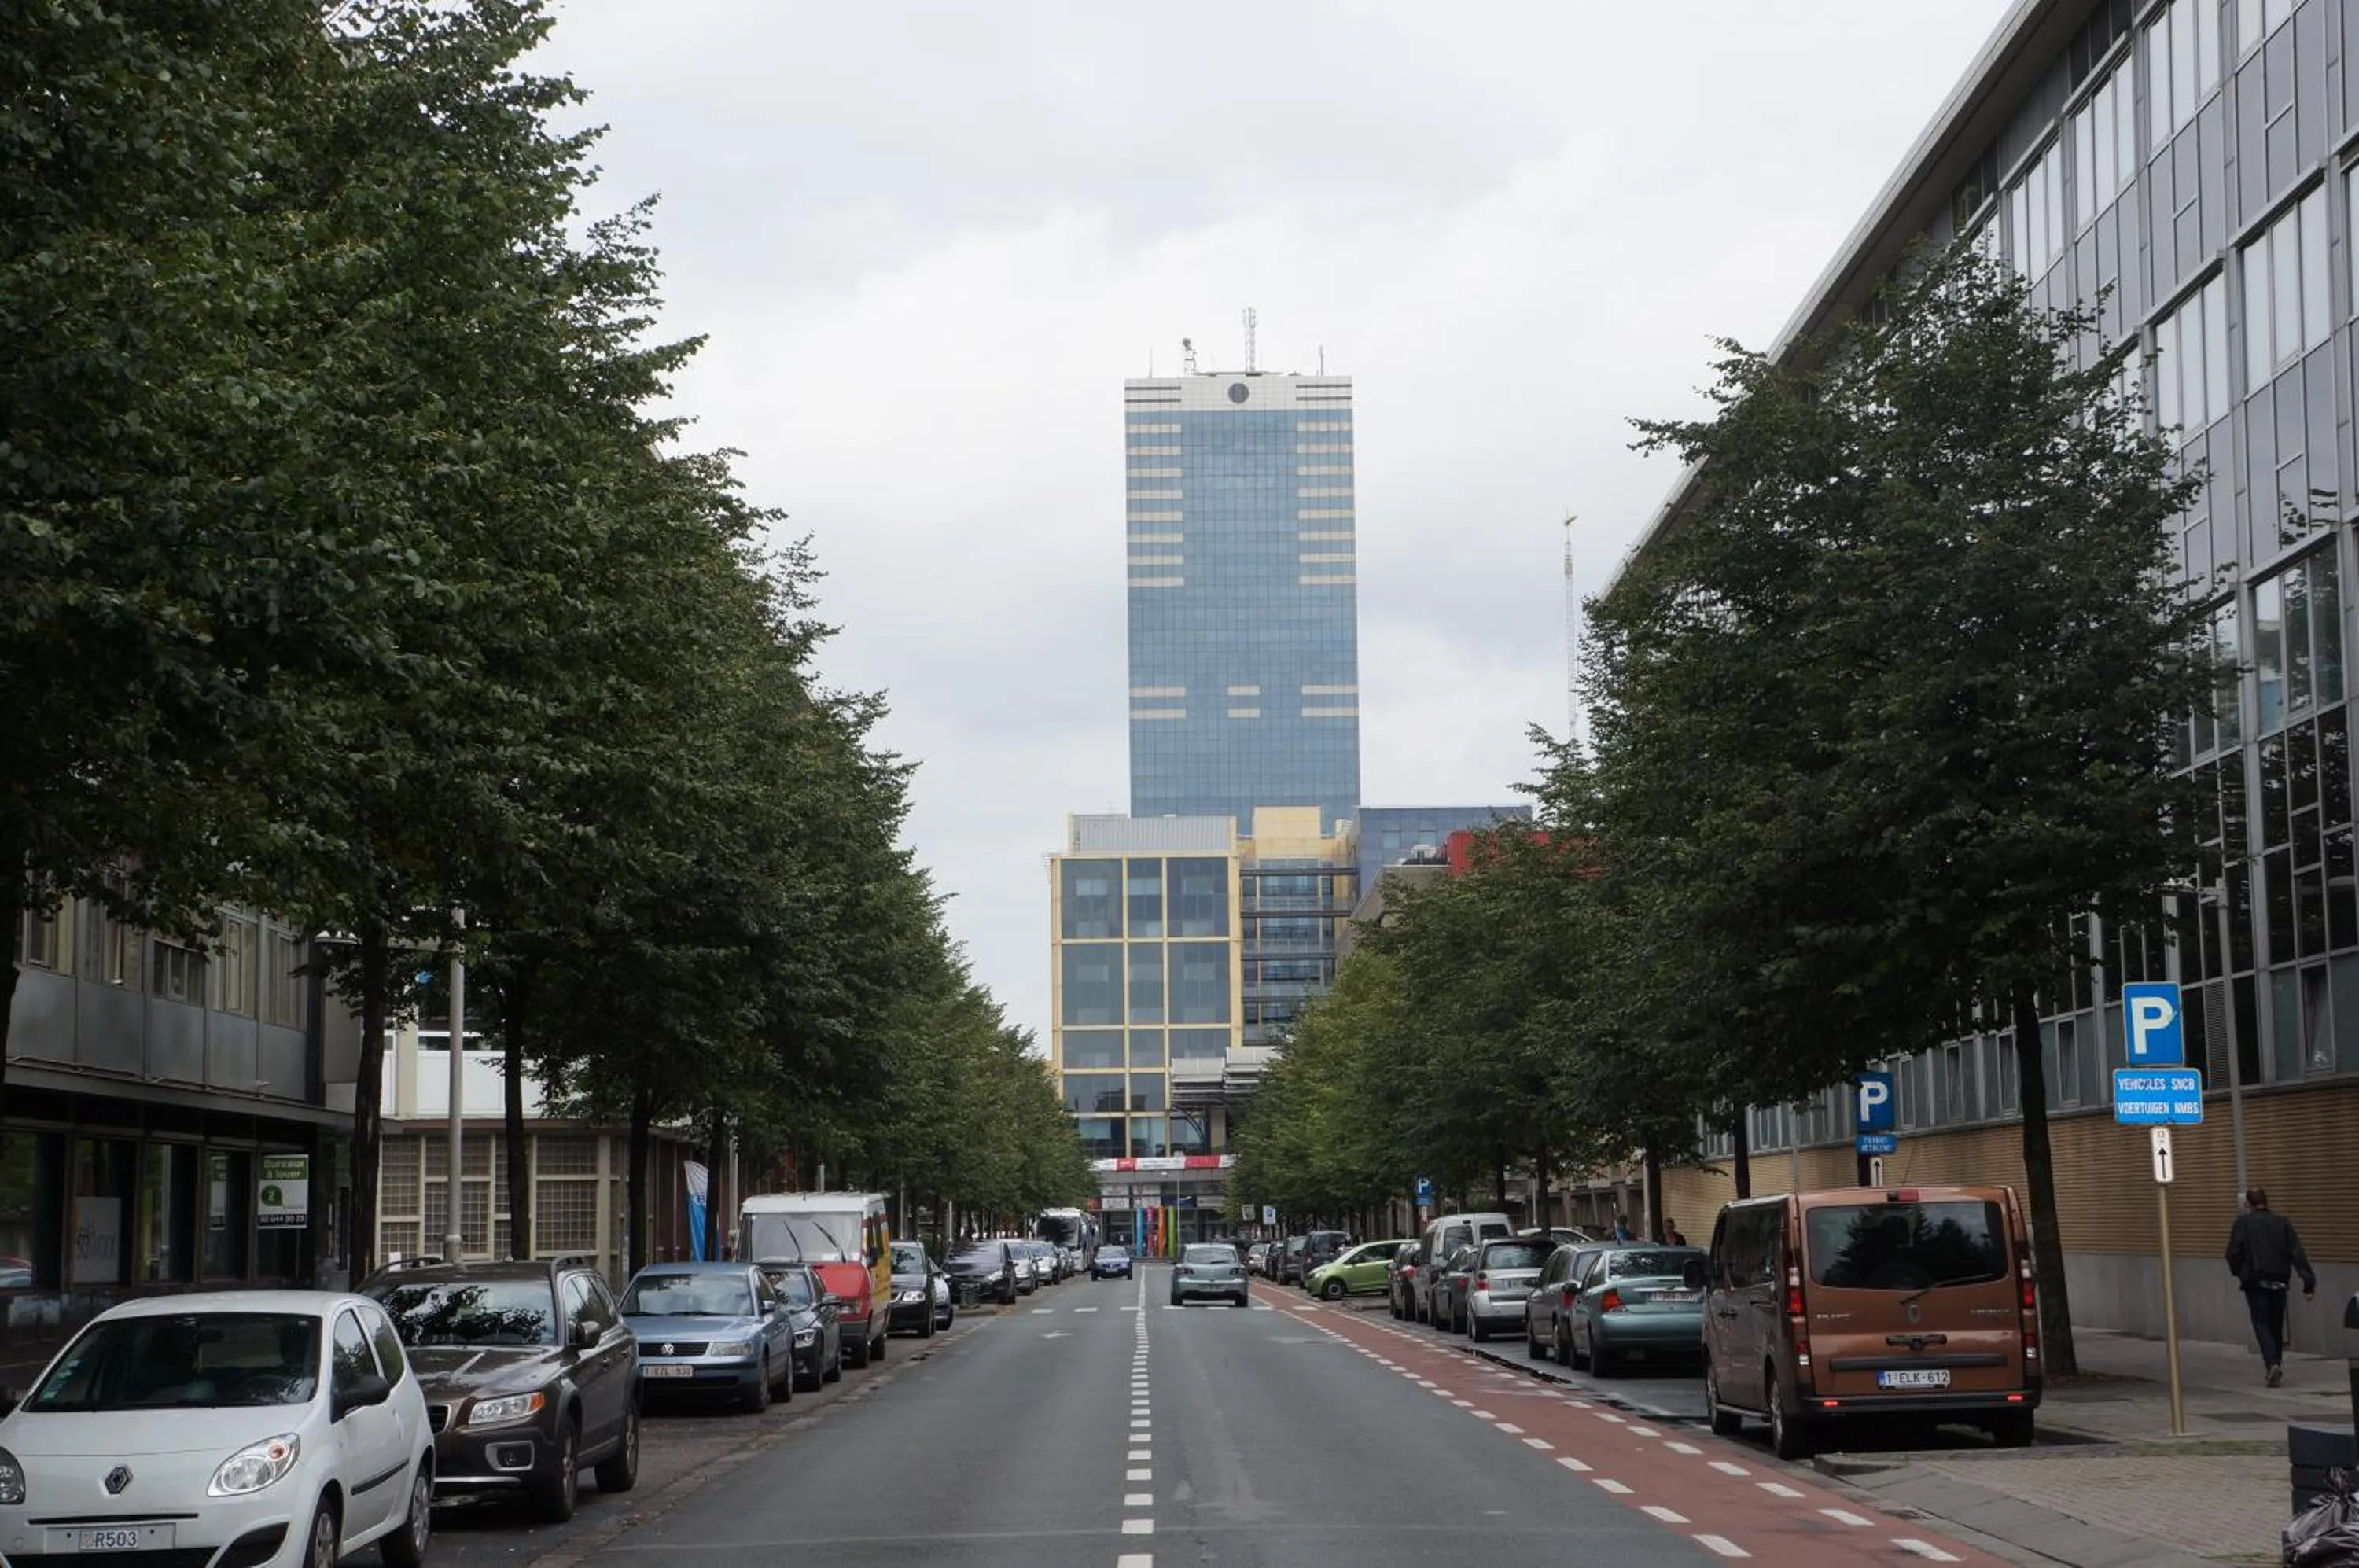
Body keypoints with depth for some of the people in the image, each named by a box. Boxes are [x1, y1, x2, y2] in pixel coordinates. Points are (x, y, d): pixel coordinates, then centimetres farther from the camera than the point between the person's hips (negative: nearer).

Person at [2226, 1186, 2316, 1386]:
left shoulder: (2242, 1223, -4)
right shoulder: (2282, 1223, 4)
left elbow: (2234, 1253, -7)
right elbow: (2297, 1254, -1)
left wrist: (2238, 1272, 12)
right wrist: (2309, 1281, -4)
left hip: (2256, 1282, -3)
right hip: (2279, 1281, 4)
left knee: (2261, 1324, -2)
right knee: (2276, 1325, 15)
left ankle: (2273, 1364, -22)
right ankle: (2276, 1369, 21)